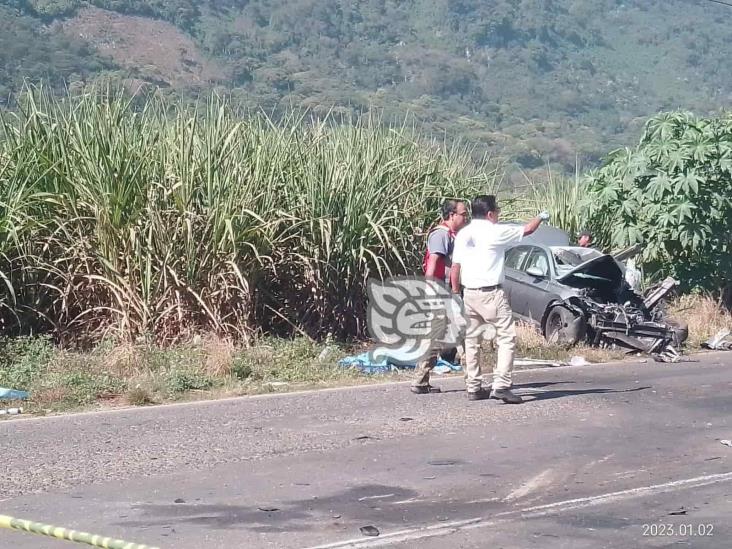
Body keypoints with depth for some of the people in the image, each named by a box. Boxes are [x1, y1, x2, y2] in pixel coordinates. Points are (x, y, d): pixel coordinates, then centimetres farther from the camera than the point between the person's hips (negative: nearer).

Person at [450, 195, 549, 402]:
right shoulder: (496, 232, -8)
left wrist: (455, 290, 14)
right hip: (490, 293, -7)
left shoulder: (463, 234, 7)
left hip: (469, 293, 7)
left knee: (472, 339, 14)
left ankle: (473, 388, 16)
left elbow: (455, 266, 6)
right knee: (507, 337, -4)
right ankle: (501, 385, -15)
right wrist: (541, 217, 23)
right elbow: (527, 230, 4)